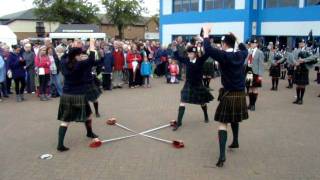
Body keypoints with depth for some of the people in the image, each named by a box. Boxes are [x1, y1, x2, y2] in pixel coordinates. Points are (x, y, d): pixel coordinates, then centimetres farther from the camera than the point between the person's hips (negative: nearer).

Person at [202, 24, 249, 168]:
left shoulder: (224, 56, -15)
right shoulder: (240, 55, 3)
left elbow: (208, 49, -28)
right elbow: (245, 49, 28)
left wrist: (206, 33, -15)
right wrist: (237, 39, 26)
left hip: (228, 95, -6)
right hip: (241, 94, 6)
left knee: (223, 123, -4)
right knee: (235, 119, 28)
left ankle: (222, 155, -14)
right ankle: (235, 141, 45)